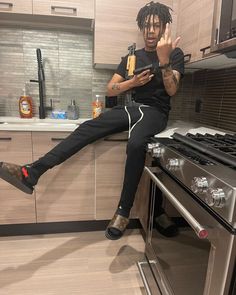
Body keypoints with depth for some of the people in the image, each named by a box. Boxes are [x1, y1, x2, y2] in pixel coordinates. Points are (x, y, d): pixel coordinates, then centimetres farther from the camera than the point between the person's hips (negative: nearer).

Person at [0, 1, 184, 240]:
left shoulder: (175, 54, 7)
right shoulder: (131, 57, 17)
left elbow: (172, 90, -11)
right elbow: (110, 90, 9)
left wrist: (164, 59, -25)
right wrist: (131, 82, -8)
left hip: (155, 112, -3)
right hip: (132, 108, 4)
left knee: (135, 144, -39)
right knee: (87, 128, -20)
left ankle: (123, 212, -26)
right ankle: (31, 173, -25)